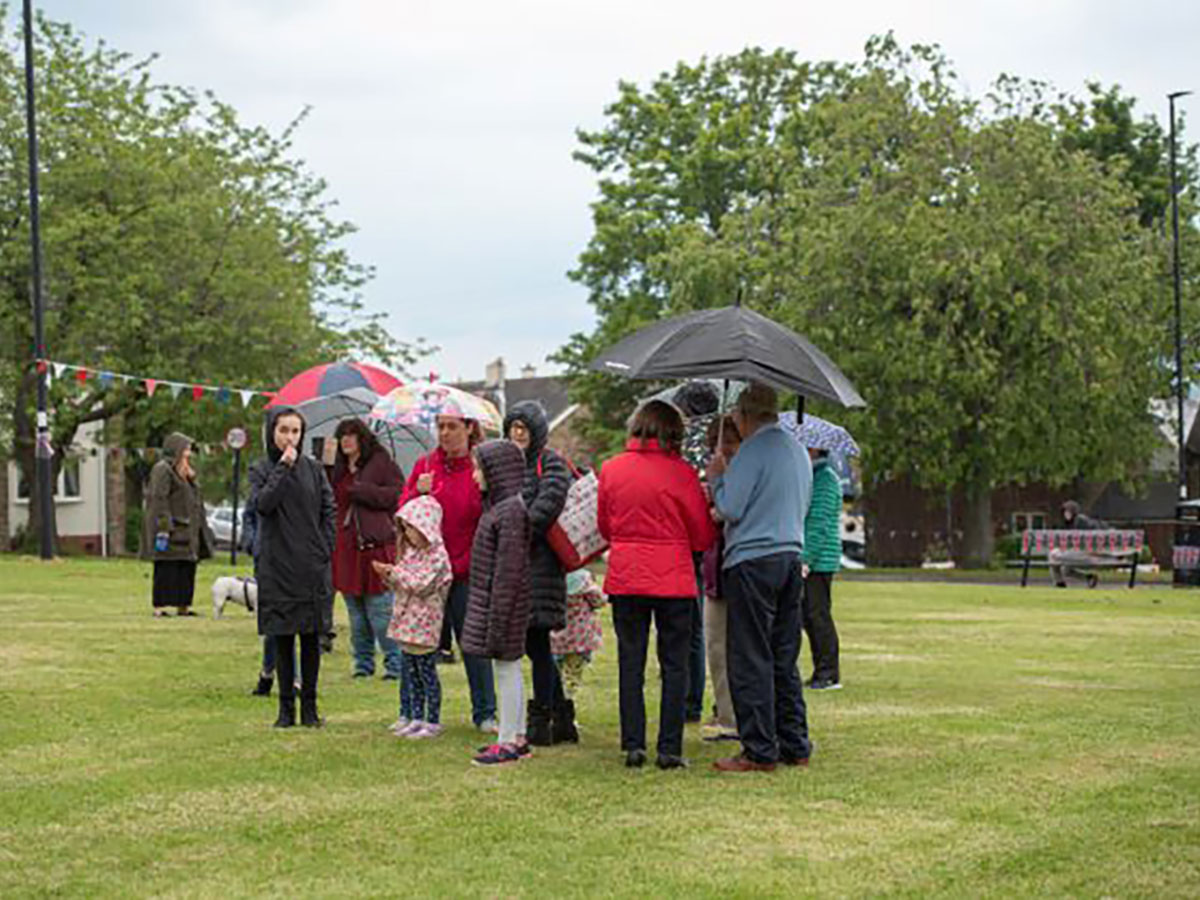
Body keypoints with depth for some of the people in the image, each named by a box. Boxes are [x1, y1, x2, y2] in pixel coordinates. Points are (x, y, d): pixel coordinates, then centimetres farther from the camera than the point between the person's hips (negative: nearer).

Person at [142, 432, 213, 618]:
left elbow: (195, 502, 24)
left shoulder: (185, 472, 20)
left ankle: (183, 606, 14)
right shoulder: (162, 470, -9)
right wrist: (162, 530, -24)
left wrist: (202, 530, 22)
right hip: (171, 531, -9)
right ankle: (159, 607, -7)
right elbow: (158, 501, -18)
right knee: (166, 570, -9)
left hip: (186, 531, 9)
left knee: (187, 569, 9)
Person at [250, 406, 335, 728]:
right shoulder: (261, 470, 3)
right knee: (282, 638, 3)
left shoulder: (314, 469, 7)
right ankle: (286, 707, 9)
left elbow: (329, 511, 7)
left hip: (313, 568, 1)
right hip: (277, 568, -1)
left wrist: (324, 551, -2)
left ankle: (309, 706, 9)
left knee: (311, 637, 3)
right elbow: (263, 504, -15)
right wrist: (283, 467, -14)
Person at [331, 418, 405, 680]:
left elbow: (397, 494, -11)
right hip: (346, 548, 7)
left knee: (380, 611, -7)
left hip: (374, 547, -7)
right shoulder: (337, 468, 16)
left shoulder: (381, 463, -3)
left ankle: (395, 663, -1)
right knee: (356, 614, 12)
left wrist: (362, 491, -14)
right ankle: (363, 663, 20)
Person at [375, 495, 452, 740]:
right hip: (408, 620, 9)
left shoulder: (437, 556, -14)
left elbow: (421, 585, -20)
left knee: (426, 670, -3)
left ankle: (433, 721, 3)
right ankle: (414, 717, 19)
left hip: (424, 623, -9)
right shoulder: (411, 551, 14)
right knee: (411, 671, 12)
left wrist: (395, 573, -18)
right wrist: (388, 576, -1)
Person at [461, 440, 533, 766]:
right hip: (489, 598, 10)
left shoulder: (512, 509, -17)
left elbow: (509, 567, -21)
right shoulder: (499, 505, 13)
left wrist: (498, 615, -22)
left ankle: (508, 742, 1)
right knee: (507, 669, 14)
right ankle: (515, 738, 20)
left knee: (507, 666, -4)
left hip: (504, 601, -10)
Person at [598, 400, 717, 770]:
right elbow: (703, 537, -2)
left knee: (630, 663, 9)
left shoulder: (611, 469, 0)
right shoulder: (682, 473, -8)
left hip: (624, 578, 2)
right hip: (673, 579, -2)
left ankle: (633, 745, 7)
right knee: (674, 665, 5)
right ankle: (670, 749, 4)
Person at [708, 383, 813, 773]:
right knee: (784, 660, 13)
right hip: (792, 556, 8)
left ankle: (759, 751, -4)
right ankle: (795, 745, 15)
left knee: (750, 661, -4)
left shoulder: (752, 451, -12)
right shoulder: (798, 451, 14)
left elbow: (730, 509, -15)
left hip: (752, 561, -8)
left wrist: (717, 477, 4)